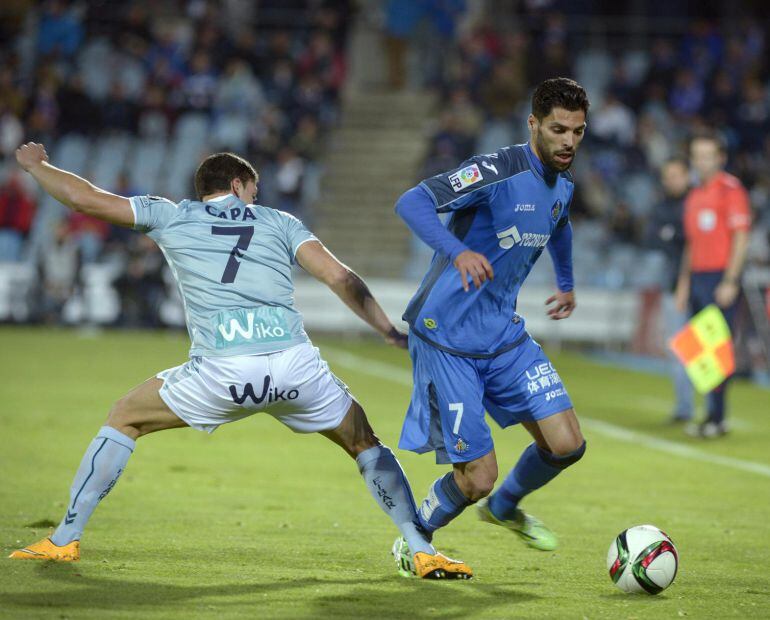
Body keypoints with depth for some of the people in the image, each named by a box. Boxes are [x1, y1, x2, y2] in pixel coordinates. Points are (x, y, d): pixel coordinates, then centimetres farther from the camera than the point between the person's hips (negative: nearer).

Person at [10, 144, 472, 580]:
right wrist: (391, 332, 17)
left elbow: (84, 198, 18)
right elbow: (340, 277, 9)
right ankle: (424, 552, 12)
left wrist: (36, 165, 36)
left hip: (220, 373, -1)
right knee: (365, 443, 22)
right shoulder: (279, 222, 20)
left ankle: (65, 539, 18)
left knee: (125, 419, 22)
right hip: (294, 364, 1)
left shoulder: (172, 217, 18)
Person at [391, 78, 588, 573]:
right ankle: (413, 543, 22)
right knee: (478, 478, -8)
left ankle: (505, 507, 29)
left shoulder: (563, 184, 6)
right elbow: (411, 203, -30)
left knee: (567, 444, -2)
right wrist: (458, 251, -46)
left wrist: (567, 284, 46)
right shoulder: (498, 172, -20)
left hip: (505, 335, 7)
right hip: (446, 339, -7)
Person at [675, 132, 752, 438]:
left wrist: (730, 282, -16)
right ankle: (711, 414, 10)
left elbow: (741, 238, -11)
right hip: (697, 276, 8)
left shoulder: (731, 189, -6)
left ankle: (717, 417, -9)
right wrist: (684, 283, 18)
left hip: (721, 278, -8)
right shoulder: (694, 195, 18)